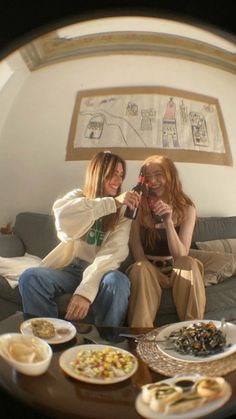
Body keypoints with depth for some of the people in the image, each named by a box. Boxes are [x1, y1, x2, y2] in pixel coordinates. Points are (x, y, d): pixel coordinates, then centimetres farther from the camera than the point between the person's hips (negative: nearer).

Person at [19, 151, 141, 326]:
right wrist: (112, 202, -28)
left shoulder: (123, 209, 0)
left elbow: (114, 251, -17)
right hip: (69, 267, 1)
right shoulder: (77, 196, 4)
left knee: (117, 282, -34)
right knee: (30, 277, -25)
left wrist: (86, 289, -32)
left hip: (99, 270, -1)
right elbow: (62, 215, -22)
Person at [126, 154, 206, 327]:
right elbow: (137, 254, -6)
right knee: (140, 268, -34)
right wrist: (151, 272, -25)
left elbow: (181, 256, -15)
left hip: (176, 270, 0)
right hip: (148, 271, 0)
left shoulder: (187, 209, -5)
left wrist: (168, 221, -29)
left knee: (188, 263, -33)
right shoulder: (139, 207, -5)